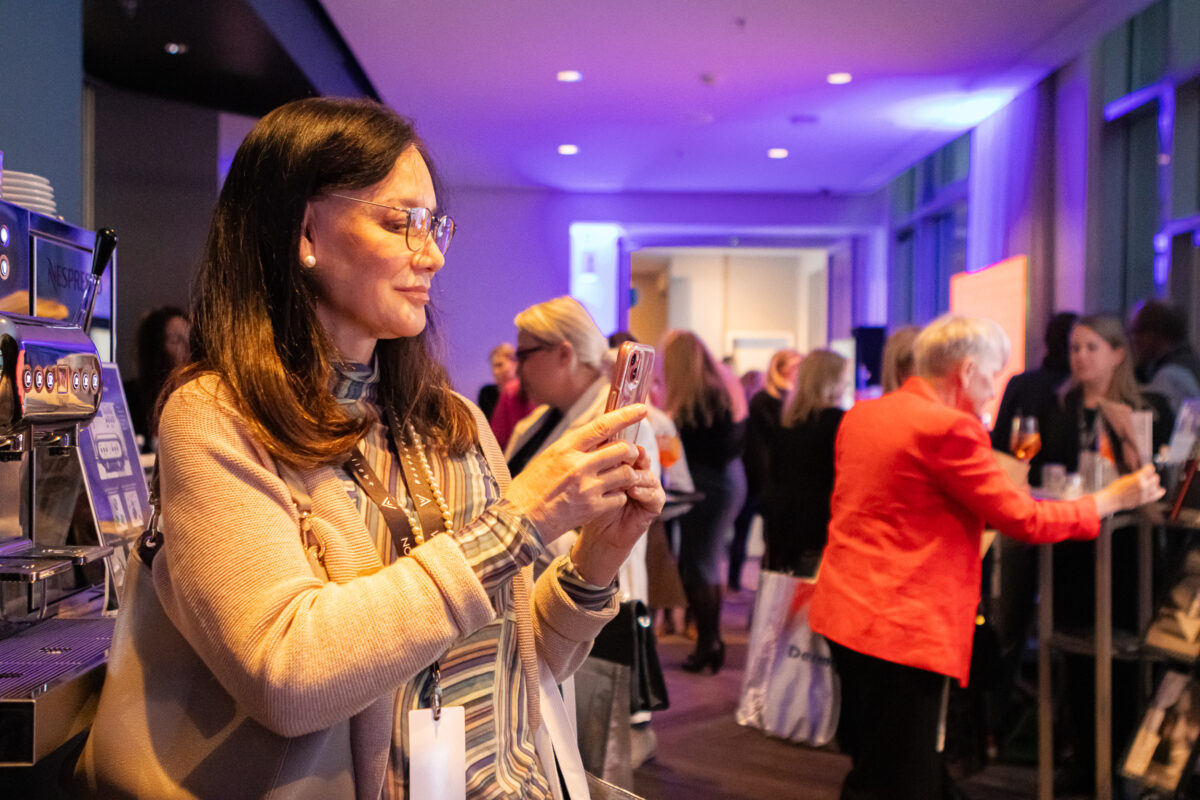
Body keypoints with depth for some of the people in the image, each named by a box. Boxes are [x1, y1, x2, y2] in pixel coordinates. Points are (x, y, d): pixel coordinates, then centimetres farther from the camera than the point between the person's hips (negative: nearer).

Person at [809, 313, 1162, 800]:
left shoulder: (861, 414, 10)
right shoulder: (950, 429, -16)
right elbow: (1024, 521, -12)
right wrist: (1114, 499, 0)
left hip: (845, 610, 9)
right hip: (902, 626, -9)